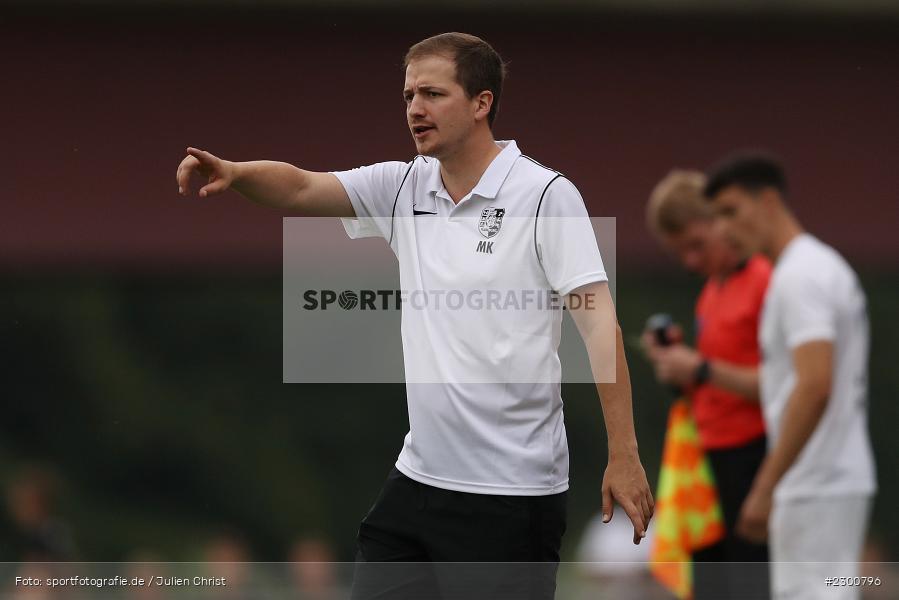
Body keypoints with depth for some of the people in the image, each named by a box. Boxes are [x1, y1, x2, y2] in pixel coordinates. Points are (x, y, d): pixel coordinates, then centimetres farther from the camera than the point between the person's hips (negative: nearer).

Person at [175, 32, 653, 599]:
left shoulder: (546, 195, -10)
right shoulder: (405, 186, 9)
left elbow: (598, 319, -14)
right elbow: (302, 188, 2)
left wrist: (624, 455, -20)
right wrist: (234, 172, -21)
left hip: (513, 492, -6)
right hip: (418, 481, 6)